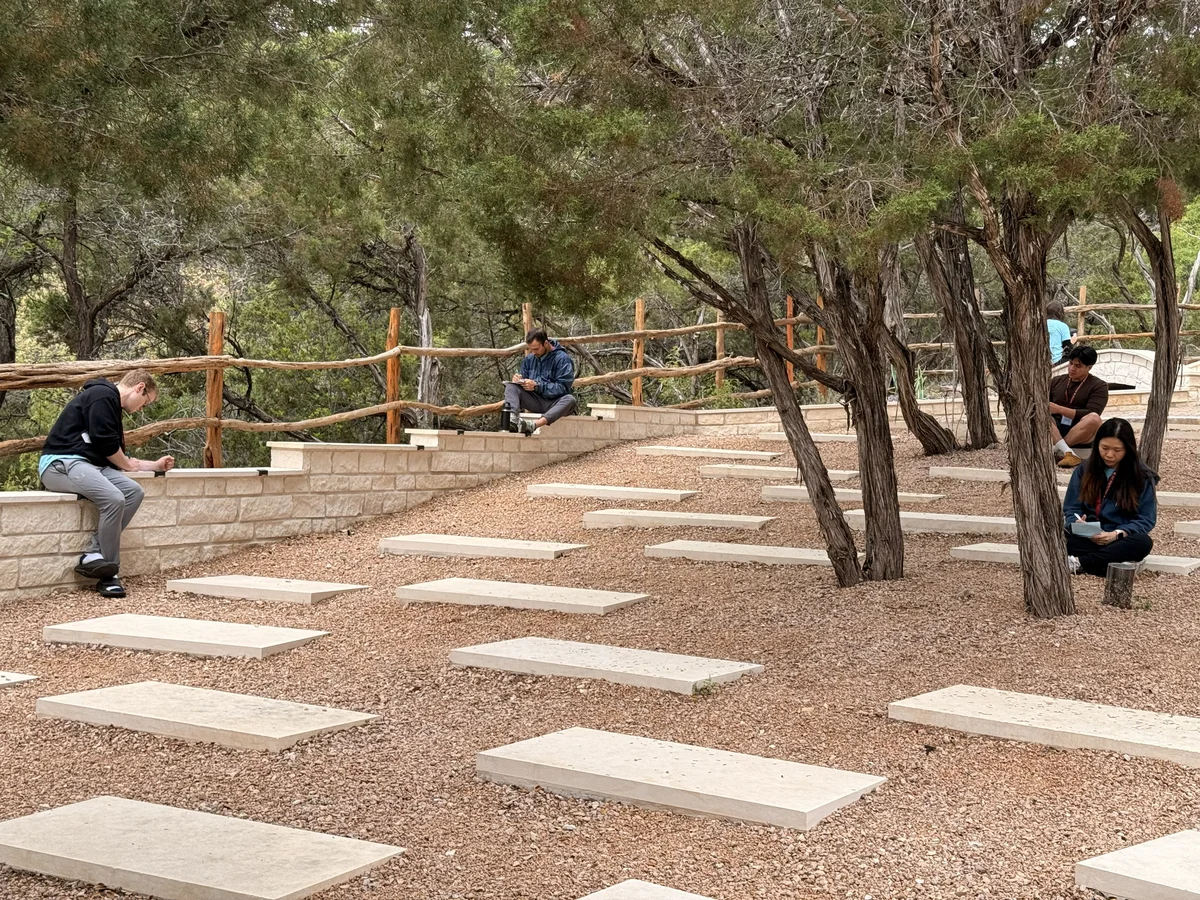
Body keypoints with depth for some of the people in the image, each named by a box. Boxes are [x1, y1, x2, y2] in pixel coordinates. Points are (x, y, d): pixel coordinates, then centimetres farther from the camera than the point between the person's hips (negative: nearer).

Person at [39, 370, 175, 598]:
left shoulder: (110, 402, 24)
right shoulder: (103, 395, -7)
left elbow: (116, 458, 27)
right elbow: (105, 442, -14)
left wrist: (154, 465, 28)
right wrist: (129, 465, 3)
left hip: (85, 464, 10)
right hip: (60, 463, -10)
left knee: (134, 492, -10)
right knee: (114, 498, -28)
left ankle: (94, 555, -13)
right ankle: (109, 573, -15)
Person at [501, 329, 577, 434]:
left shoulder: (562, 359, -8)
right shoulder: (529, 358, 9)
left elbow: (562, 388, -16)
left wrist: (537, 386, -24)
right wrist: (519, 380, -11)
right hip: (535, 402, 4)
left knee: (570, 400, -37)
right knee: (511, 387, -15)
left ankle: (534, 425, -56)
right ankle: (513, 419, -44)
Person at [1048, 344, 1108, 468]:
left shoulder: (1099, 386, 3)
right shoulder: (1056, 381, 17)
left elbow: (1090, 415, -11)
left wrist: (1060, 409, -21)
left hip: (1081, 434, -2)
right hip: (1056, 431, 3)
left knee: (1094, 419, -35)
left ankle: (1056, 450, -30)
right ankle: (1066, 452, -42)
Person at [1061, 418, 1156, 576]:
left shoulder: (1142, 477, 1)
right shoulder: (1084, 470, 7)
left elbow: (1146, 519, -2)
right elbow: (1071, 509, 7)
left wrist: (1116, 534, -20)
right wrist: (1077, 524, -18)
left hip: (1120, 540, -1)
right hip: (1085, 539, 1)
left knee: (1143, 542, -37)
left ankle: (1078, 563, -35)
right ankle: (1114, 560, -36)